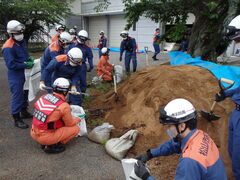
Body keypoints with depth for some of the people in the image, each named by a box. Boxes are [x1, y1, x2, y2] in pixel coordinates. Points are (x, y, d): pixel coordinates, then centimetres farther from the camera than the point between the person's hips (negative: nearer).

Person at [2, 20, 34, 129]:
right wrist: (26, 65, -22)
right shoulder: (8, 47, -21)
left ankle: (24, 112, 39)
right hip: (15, 76, -9)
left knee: (25, 93, 20)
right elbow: (11, 64, -24)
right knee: (17, 96, -2)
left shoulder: (22, 41, 6)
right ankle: (17, 119, 10)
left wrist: (29, 59, 1)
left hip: (24, 74, 9)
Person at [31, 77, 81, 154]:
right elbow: (70, 124, -3)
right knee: (76, 128, 2)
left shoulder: (43, 97, 0)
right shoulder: (64, 106, -19)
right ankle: (52, 145, -1)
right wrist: (77, 119, 18)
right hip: (46, 137, -7)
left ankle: (45, 143, 14)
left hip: (34, 133, 7)